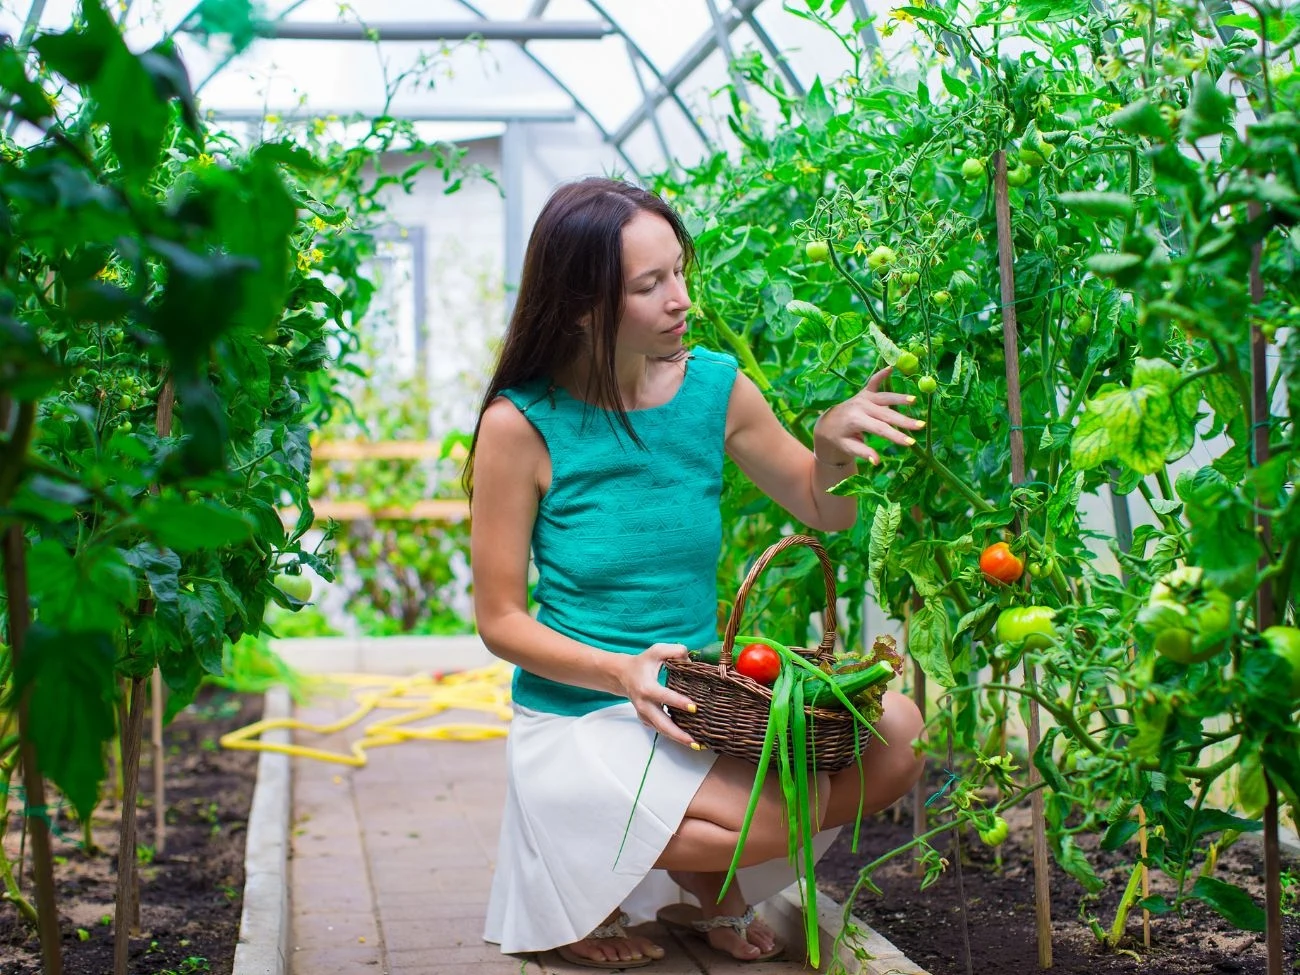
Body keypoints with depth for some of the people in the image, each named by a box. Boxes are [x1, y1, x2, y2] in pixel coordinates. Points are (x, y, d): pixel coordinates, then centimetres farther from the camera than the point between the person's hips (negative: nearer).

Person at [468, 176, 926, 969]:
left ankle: (713, 884, 9)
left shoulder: (716, 388, -2)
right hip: (580, 720, -5)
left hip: (701, 704, 5)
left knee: (895, 733, -15)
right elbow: (500, 620, -8)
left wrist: (832, 445, -11)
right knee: (782, 812, -27)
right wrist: (622, 673, -23)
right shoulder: (522, 424, -13)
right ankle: (585, 876, 2)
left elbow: (827, 510, 12)